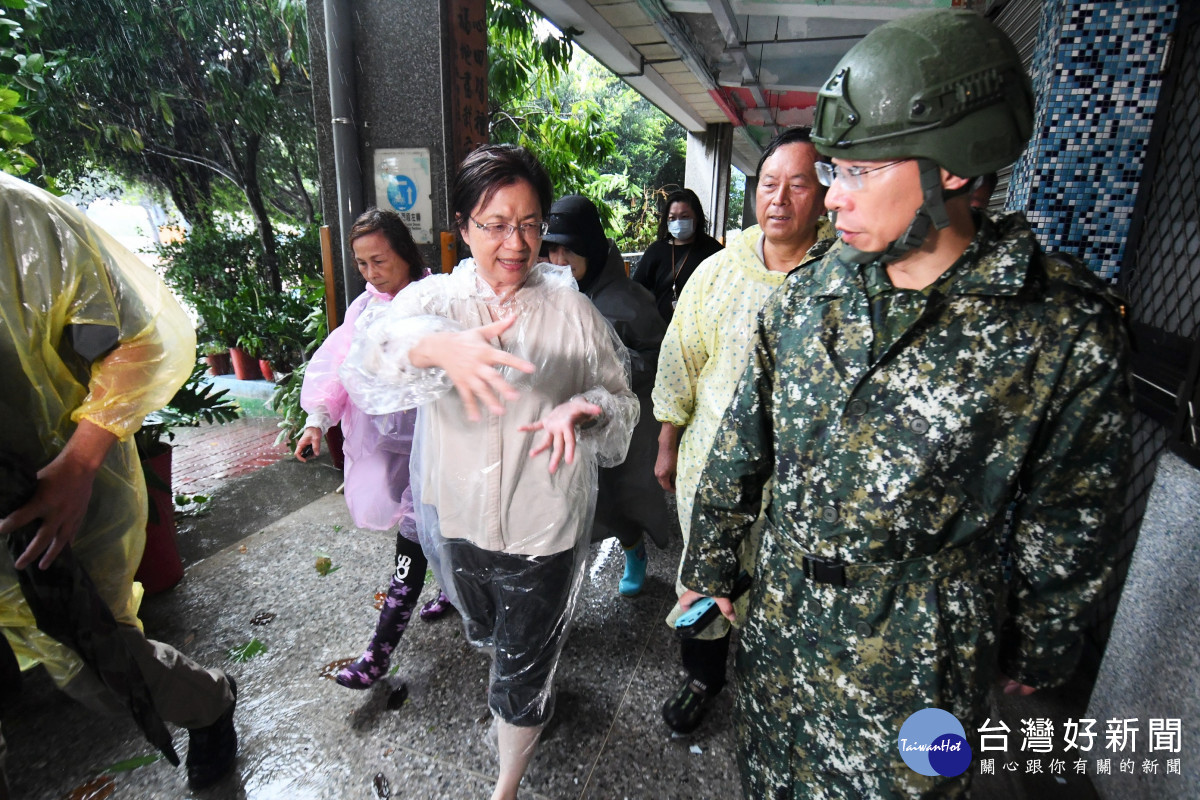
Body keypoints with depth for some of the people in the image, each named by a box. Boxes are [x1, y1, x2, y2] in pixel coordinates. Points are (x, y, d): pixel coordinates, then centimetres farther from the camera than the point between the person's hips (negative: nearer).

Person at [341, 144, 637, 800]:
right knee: (486, 635, 30)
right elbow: (366, 360, -29)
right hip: (453, 520, 3)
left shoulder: (571, 309, -9)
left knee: (524, 669, 13)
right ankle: (514, 684, 66)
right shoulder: (432, 298, -9)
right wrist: (436, 347, -52)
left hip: (543, 528, -2)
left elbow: (621, 401, -5)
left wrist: (582, 412, -30)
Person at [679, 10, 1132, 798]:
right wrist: (710, 562, 9)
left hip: (917, 664, -3)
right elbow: (742, 450, 1)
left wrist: (1038, 649, 6)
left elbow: (1067, 523, -4)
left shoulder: (1066, 328, -16)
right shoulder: (805, 297, -7)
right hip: (780, 623, 4)